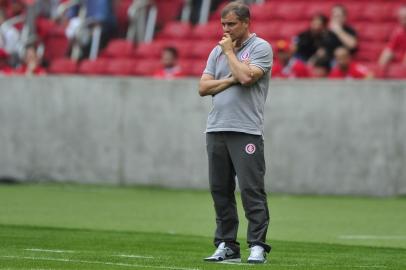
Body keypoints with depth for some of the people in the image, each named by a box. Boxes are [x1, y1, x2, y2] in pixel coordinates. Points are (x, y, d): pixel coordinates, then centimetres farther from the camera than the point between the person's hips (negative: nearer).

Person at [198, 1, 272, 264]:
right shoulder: (218, 50, 17)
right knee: (220, 190, 6)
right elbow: (203, 87, 8)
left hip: (246, 131, -6)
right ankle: (226, 245, 11)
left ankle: (257, 246, -9)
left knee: (251, 189, -10)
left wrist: (230, 52, -3)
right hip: (216, 129, 6)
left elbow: (246, 77, -17)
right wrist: (231, 79, -5)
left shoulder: (261, 47, 0)